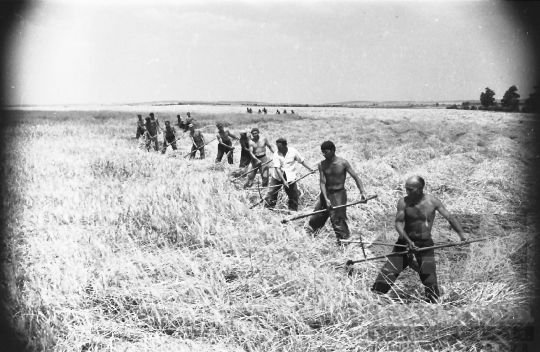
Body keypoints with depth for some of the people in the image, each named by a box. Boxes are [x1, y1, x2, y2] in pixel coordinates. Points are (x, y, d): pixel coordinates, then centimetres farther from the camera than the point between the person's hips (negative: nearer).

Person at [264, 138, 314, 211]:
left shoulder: (293, 151, -12)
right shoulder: (276, 154, -16)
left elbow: (302, 161, 1)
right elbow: (277, 168, -19)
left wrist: (310, 169, -2)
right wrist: (284, 181, -25)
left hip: (290, 177, 1)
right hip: (278, 176, -1)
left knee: (293, 194, 5)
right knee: (271, 192, -3)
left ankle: (293, 210, 21)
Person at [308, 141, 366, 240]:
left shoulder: (343, 163, -12)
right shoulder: (322, 165, -4)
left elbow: (355, 177, -9)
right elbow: (322, 182, -8)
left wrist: (362, 191, -20)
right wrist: (326, 198, -19)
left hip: (339, 194, -4)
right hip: (326, 194, 4)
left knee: (338, 220, -5)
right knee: (316, 217, 10)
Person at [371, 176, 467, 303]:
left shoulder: (433, 202, -10)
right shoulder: (403, 202, -10)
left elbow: (450, 218, -7)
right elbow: (398, 222, -13)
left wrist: (462, 234, -17)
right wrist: (408, 240, -26)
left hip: (425, 244, 0)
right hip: (406, 241, 0)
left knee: (429, 276, -1)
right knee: (388, 271, -4)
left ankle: (434, 303, 16)